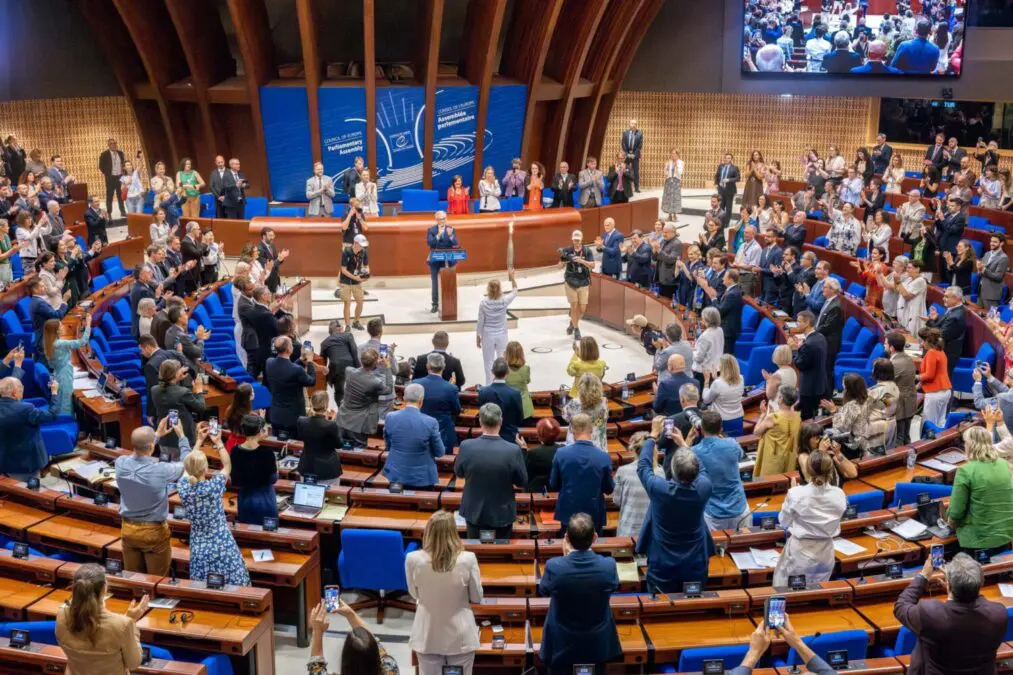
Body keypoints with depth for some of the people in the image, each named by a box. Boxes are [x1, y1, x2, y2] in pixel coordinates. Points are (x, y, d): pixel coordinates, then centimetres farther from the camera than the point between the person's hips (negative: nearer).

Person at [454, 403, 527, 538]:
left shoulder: (466, 446, -19)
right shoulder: (513, 450, -23)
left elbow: (458, 473, 0)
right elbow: (522, 482, -7)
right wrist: (523, 451, 3)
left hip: (474, 512, 1)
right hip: (502, 514, -1)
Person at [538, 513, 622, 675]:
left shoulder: (554, 566, -26)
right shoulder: (609, 565, -24)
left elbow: (543, 591, -3)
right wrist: (589, 553, 2)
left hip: (561, 643, -1)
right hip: (598, 643, 1)